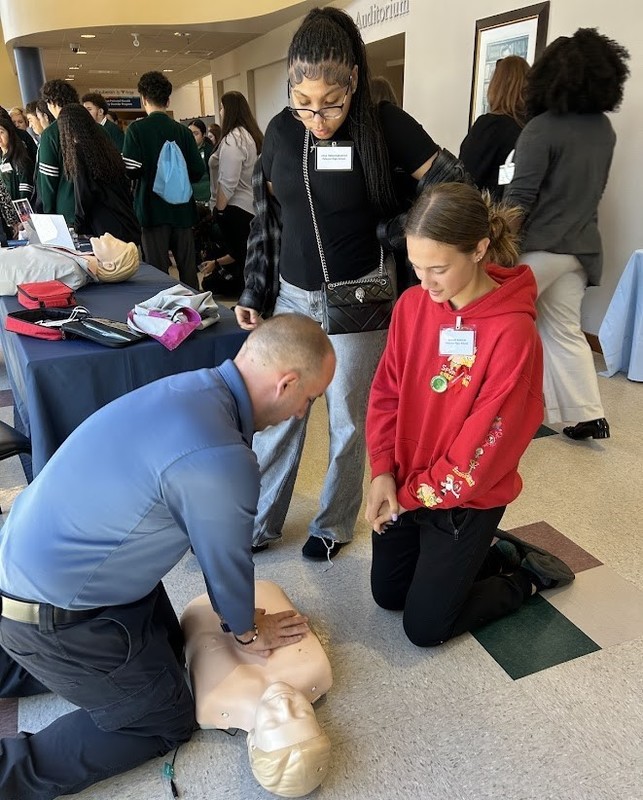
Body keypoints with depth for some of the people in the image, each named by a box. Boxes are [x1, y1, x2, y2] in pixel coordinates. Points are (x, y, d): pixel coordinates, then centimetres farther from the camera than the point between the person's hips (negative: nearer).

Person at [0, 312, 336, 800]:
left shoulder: (192, 388, -4)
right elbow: (227, 561, -13)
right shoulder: (220, 462, -33)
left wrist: (241, 612, 19)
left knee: (166, 646, 26)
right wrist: (248, 631, 9)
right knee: (166, 721, 10)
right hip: (54, 615, -8)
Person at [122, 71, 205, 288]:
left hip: (152, 209, -3)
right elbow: (197, 171, 2)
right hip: (182, 210, 3)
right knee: (188, 270, 10)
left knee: (158, 273, 1)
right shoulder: (182, 131, 4)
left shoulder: (136, 129, -5)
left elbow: (131, 170, -13)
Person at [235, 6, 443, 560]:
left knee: (348, 418, 8)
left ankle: (335, 525, 29)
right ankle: (258, 524, 26)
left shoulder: (385, 125, -10)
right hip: (291, 295, 4)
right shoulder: (281, 130, 1)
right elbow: (268, 218, 8)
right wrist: (255, 293, 7)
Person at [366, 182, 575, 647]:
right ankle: (487, 558, 37)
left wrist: (416, 494, -13)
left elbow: (486, 442, -21)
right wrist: (383, 471, -10)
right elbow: (386, 393, 0)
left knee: (426, 626, 6)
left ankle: (526, 575, 26)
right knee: (387, 594, 20)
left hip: (466, 501, -6)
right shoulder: (412, 304, -8)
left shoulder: (512, 331, -25)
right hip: (404, 486, 6)